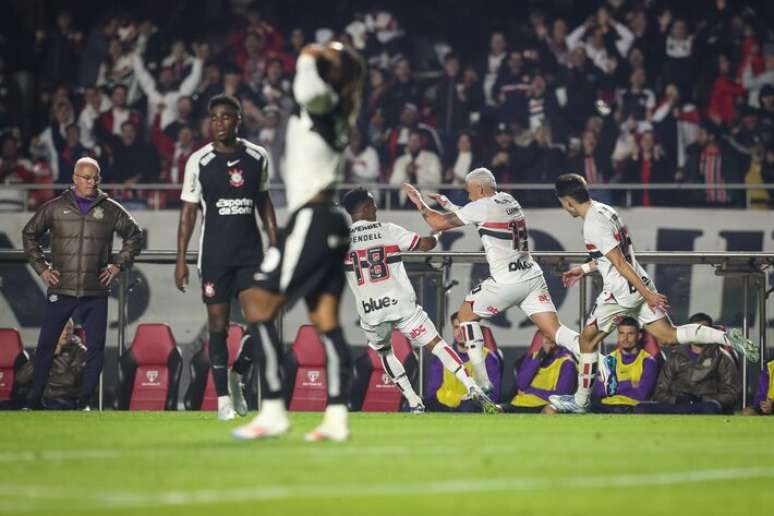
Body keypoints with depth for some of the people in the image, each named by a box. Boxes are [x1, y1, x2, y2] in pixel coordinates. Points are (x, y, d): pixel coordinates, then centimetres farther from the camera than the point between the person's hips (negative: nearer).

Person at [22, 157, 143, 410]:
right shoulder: (55, 207, 3)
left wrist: (117, 265, 7)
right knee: (46, 345, 2)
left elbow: (134, 236, 17)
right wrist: (41, 267, 7)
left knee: (95, 348, -2)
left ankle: (85, 401, 7)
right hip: (60, 290, -1)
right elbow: (29, 234, 14)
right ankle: (34, 400, 11)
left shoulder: (110, 210, 5)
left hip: (96, 293, 1)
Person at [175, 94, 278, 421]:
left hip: (250, 253, 1)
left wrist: (275, 246, 10)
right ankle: (223, 398, 9)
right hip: (214, 255, -1)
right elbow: (189, 211, 2)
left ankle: (236, 377, 15)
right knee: (218, 325, 1)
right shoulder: (199, 161, -2)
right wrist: (181, 259, -2)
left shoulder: (257, 157, 5)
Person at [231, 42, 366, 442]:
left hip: (312, 219, -9)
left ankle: (272, 411, -9)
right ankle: (337, 416, -1)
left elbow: (308, 91, -32)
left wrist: (309, 61, -14)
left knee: (262, 315, -6)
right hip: (331, 222, 9)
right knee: (327, 322, 4)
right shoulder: (334, 110, 16)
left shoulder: (324, 102, -9)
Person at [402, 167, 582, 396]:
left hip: (506, 282, -7)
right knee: (554, 330, -1)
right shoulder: (508, 200, 15)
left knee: (466, 314, 14)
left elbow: (439, 224, -1)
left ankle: (481, 380, 8)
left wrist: (419, 202, 14)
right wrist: (447, 204, 35)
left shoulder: (482, 207, -7)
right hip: (533, 277, 7)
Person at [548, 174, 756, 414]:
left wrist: (647, 294, -21)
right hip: (641, 284, 9)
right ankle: (727, 337, -10)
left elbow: (620, 263, -21)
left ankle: (580, 401, 16)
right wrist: (583, 269, 31)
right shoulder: (604, 210, 12)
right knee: (668, 335, 6)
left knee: (587, 340, 8)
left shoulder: (593, 225, -18)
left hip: (620, 291, -9)